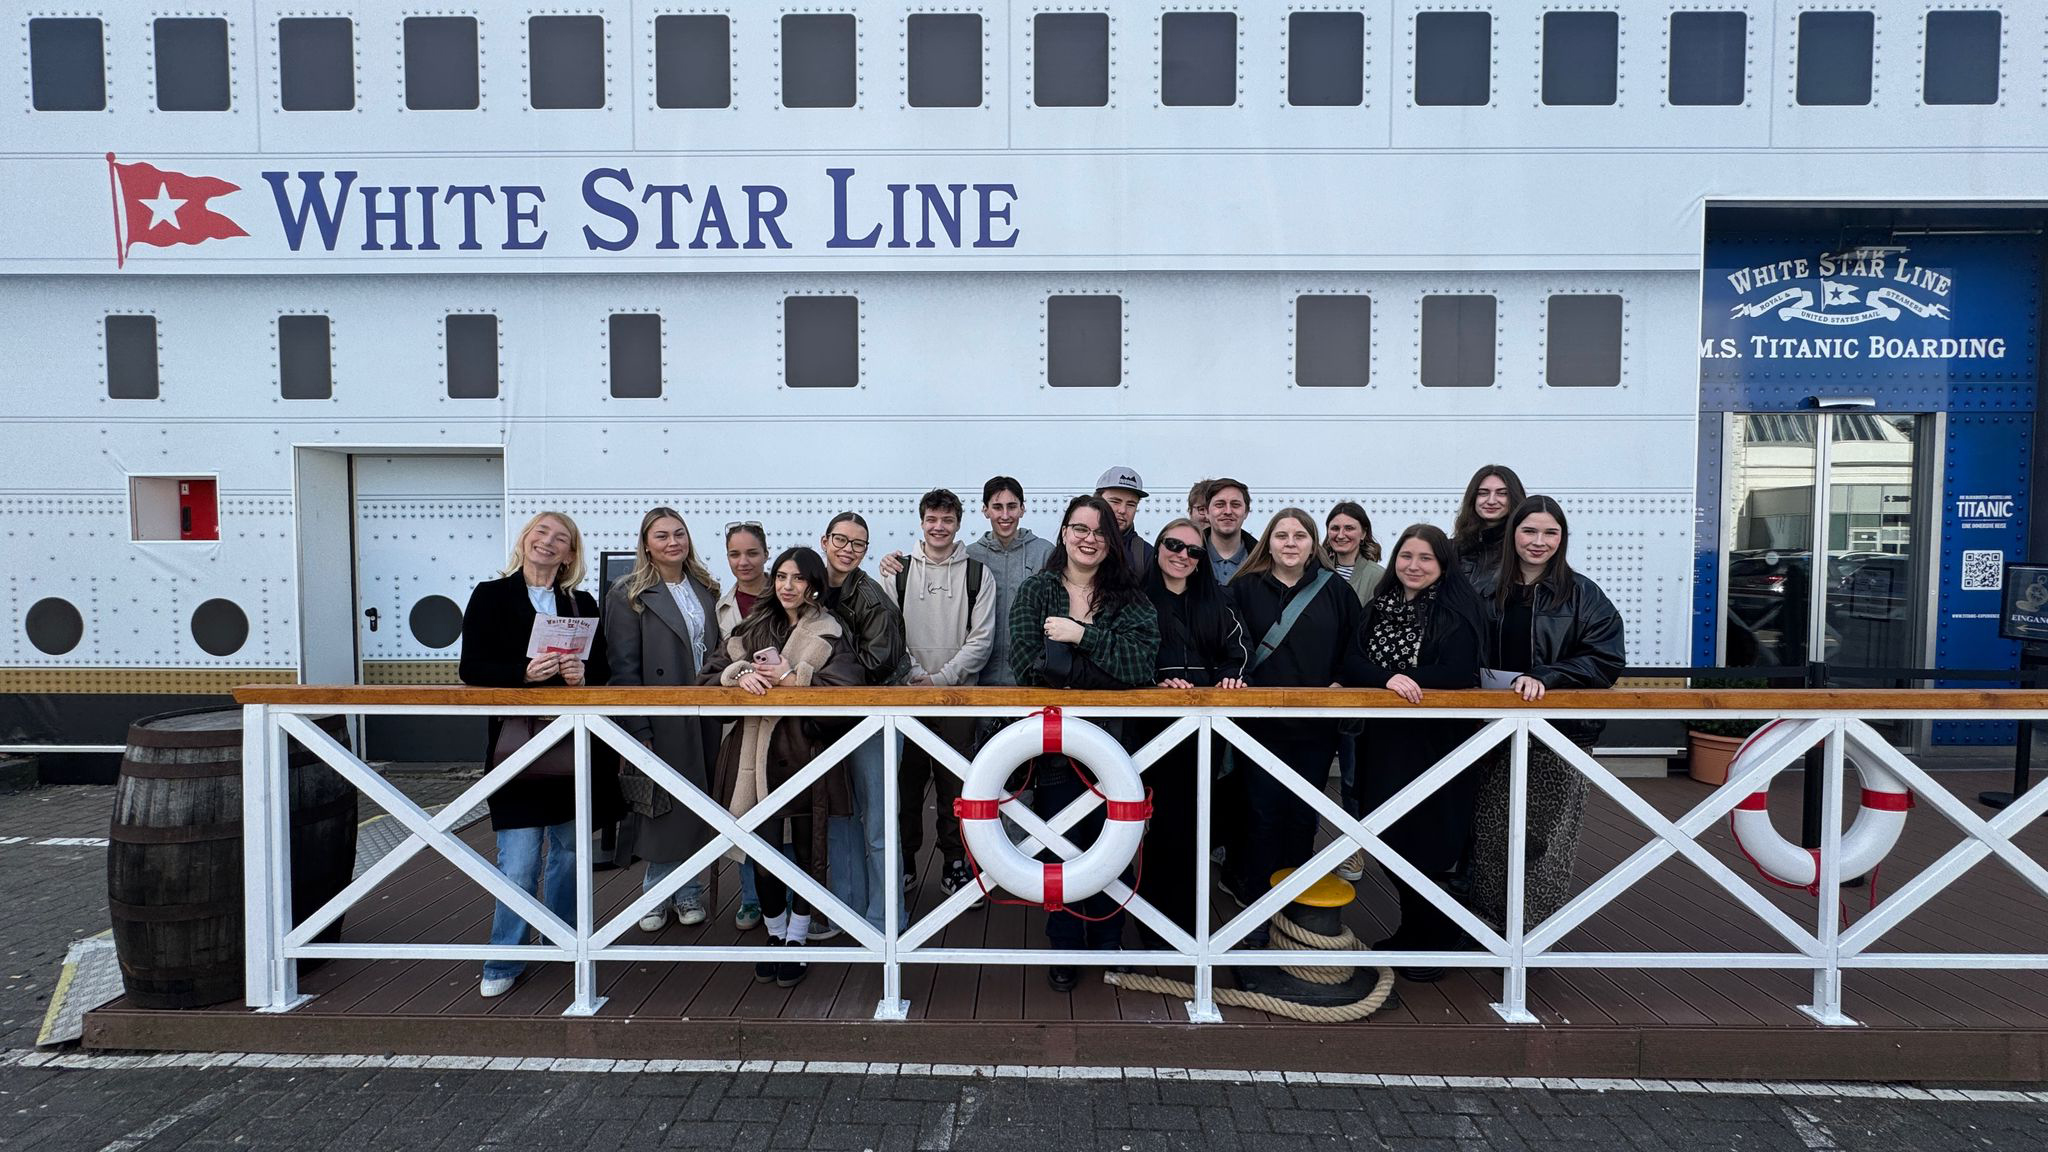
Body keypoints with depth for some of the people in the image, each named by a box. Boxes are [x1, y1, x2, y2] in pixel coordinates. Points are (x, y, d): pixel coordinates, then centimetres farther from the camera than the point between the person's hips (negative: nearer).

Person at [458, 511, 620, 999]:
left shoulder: (582, 604, 12)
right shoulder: (491, 596, 3)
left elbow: (604, 666, 13)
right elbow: (471, 669, -3)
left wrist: (584, 672, -9)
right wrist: (525, 672, -19)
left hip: (574, 744, 4)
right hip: (517, 743, -3)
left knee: (570, 849, 12)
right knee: (518, 862, -5)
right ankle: (504, 962, 11)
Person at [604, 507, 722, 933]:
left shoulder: (706, 590, 11)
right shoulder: (628, 595, -3)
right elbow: (623, 668, -8)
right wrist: (638, 730, -14)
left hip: (703, 718, 4)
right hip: (661, 720, -4)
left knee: (695, 810, 9)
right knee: (663, 808, 2)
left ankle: (687, 893, 22)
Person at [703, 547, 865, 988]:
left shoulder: (832, 633, 4)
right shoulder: (753, 628, 15)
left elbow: (848, 684, -11)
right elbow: (711, 674, 10)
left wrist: (793, 680, -17)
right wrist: (741, 675, -11)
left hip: (809, 749, -2)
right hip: (758, 751, 2)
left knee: (807, 846, 3)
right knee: (764, 845, 0)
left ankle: (796, 939, 18)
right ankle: (775, 936, 18)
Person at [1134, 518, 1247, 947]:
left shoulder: (1215, 597, 13)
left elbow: (1237, 645, 12)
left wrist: (1231, 676, -6)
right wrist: (1158, 682, -19)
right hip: (1153, 721, -4)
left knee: (1197, 818, 7)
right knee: (1163, 819, -3)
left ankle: (1189, 918, 22)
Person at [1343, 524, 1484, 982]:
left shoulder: (1459, 612, -4)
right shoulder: (1377, 608, 9)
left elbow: (1458, 675, -14)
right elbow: (1351, 665, -1)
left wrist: (1409, 680, -17)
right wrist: (1388, 678, -19)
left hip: (1438, 741, -4)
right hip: (1386, 739, 4)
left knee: (1425, 843, -3)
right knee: (1389, 838, 7)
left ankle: (1436, 941, 17)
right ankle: (1412, 929, 28)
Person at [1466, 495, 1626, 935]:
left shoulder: (1582, 595, -1)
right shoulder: (1491, 590, 7)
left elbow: (1606, 660, -8)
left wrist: (1545, 677, -19)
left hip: (1558, 732, -2)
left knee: (1546, 833, 2)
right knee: (1491, 829, 4)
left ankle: (1540, 928, 16)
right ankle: (1493, 920, 18)